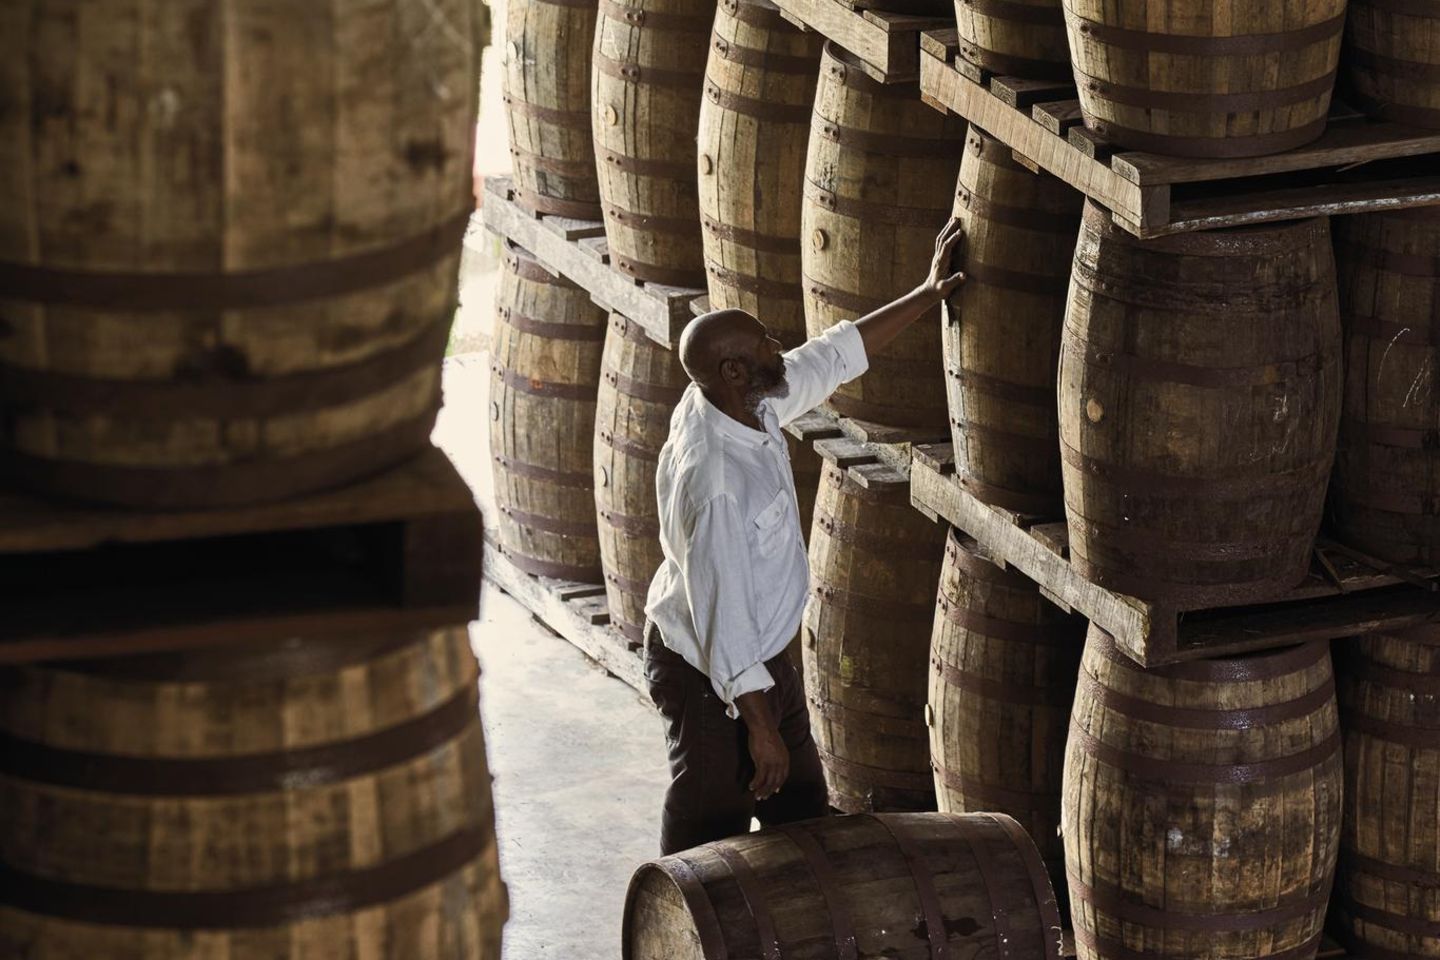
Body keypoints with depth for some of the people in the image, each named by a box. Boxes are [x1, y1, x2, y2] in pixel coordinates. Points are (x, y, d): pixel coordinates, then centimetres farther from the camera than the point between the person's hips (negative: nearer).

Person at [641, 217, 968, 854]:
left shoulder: (746, 406, -8)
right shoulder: (714, 480, -35)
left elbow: (833, 356, 8)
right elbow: (722, 612, -31)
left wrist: (926, 295, 10)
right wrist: (760, 727, -26)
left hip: (759, 656, 10)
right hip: (712, 676, -10)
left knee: (801, 805, 22)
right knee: (710, 833, 6)